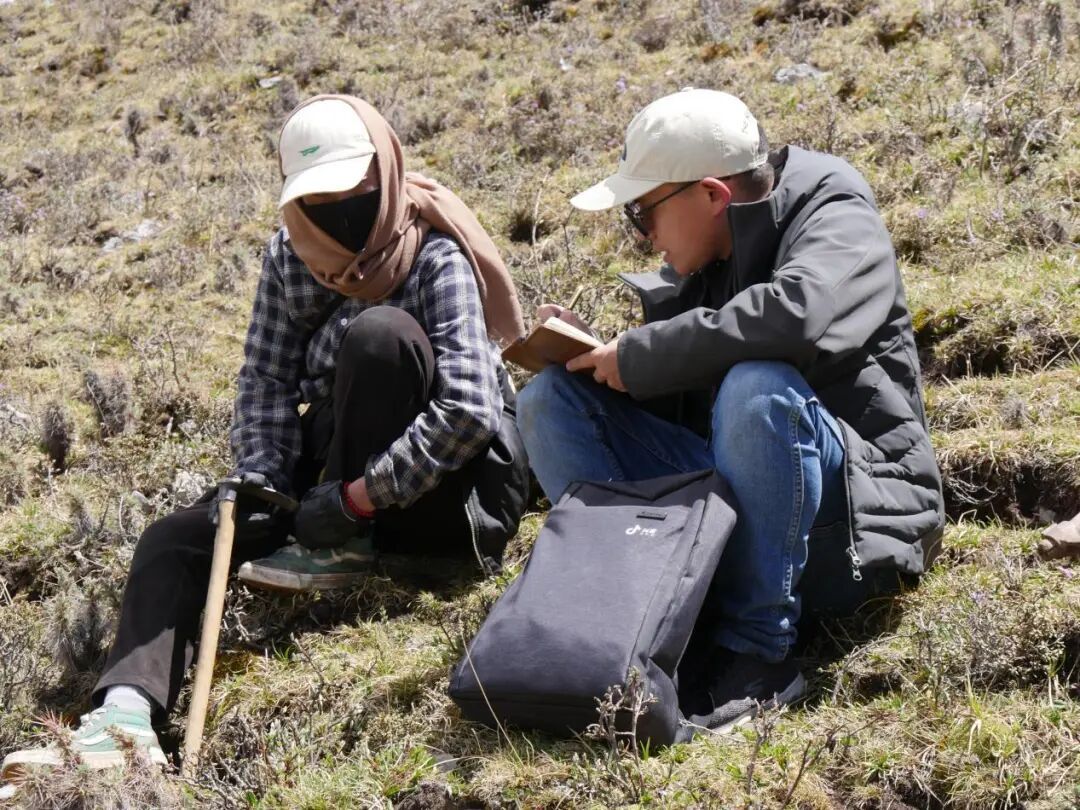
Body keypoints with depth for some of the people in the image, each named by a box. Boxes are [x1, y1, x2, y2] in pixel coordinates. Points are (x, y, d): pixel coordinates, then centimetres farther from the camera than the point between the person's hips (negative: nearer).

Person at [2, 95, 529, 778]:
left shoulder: (435, 259, -16)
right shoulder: (291, 259, 2)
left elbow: (469, 411, -27)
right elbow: (267, 377, 3)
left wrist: (355, 499, -29)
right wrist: (258, 480, -16)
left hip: (452, 486, -6)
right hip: (343, 478, 6)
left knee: (379, 332, -30)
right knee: (175, 541, -14)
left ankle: (345, 549, -18)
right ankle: (128, 713, -37)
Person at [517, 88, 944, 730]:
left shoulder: (836, 219, -10)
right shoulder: (705, 257, 11)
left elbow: (797, 314, -34)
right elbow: (673, 389, 22)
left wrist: (637, 357, -24)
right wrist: (593, 351, 1)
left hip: (854, 516, -7)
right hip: (719, 495, 7)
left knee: (758, 387, -37)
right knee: (552, 400, -2)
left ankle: (759, 651, -25)